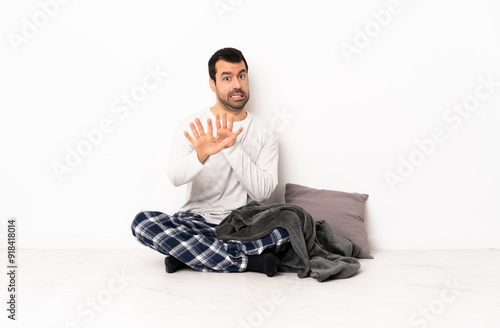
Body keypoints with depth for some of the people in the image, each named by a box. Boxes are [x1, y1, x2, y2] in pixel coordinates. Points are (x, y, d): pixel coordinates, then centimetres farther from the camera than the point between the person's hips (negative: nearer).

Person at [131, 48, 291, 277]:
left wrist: (233, 148, -20)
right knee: (142, 222, -28)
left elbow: (262, 192, -8)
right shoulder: (191, 127, 2)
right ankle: (248, 262, -25)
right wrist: (201, 155, -39)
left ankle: (188, 254, -21)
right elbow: (175, 177, -17)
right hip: (196, 223, 0)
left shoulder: (264, 132, 4)